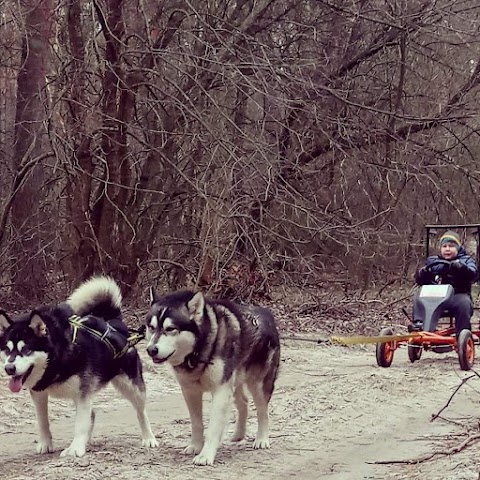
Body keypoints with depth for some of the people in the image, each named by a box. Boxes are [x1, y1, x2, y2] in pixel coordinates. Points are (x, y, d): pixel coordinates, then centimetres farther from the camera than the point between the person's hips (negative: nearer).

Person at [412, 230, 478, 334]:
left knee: (464, 302, -34)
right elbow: (419, 280, 10)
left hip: (457, 295, -3)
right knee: (418, 298, -20)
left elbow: (473, 275, -12)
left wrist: (461, 267, -33)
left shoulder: (466, 260, 10)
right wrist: (422, 273, -15)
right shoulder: (432, 261, 17)